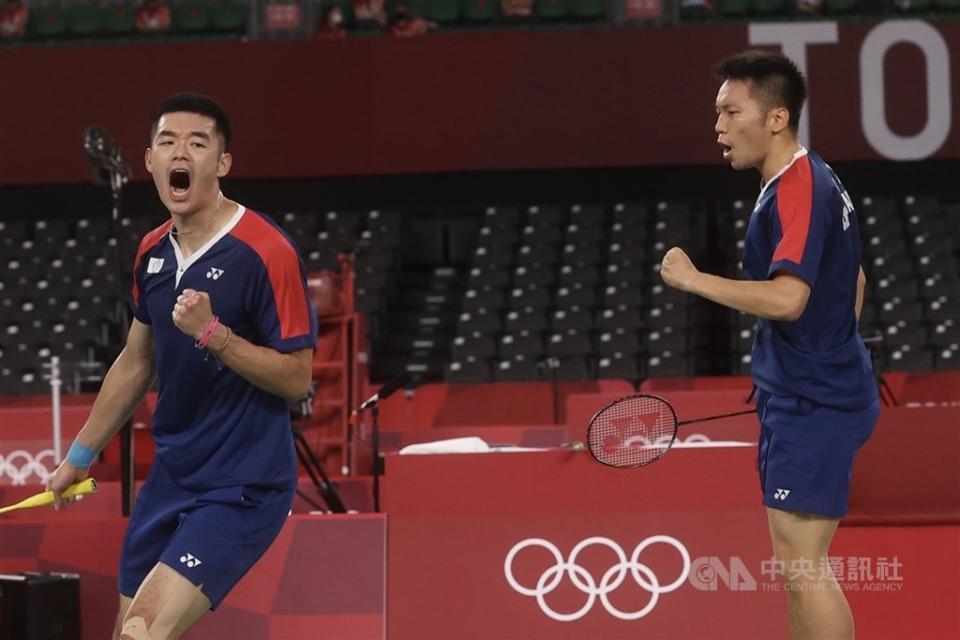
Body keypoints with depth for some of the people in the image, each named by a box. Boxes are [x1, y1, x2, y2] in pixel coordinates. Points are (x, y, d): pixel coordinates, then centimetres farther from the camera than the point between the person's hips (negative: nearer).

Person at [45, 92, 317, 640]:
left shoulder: (266, 251, -16)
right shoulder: (153, 252, 7)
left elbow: (296, 378, -16)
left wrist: (212, 333, -26)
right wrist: (81, 455, 24)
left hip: (242, 487, -8)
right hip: (172, 476, 8)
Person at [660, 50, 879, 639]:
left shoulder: (797, 191, -19)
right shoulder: (817, 182, 14)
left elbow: (788, 298, -30)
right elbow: (853, 281, 25)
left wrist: (695, 280, -21)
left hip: (811, 407, -11)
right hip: (807, 398, 11)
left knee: (801, 563, -10)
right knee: (799, 561, 13)